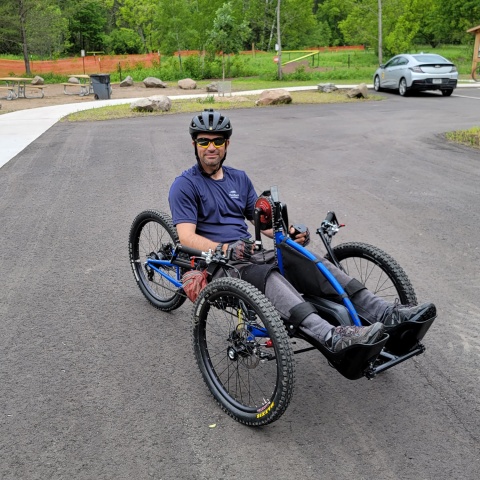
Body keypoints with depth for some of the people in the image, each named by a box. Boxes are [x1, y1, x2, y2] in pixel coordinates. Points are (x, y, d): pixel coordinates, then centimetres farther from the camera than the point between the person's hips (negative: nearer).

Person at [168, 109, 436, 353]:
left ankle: (387, 314, -24)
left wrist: (289, 234, -6)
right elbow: (187, 237, -15)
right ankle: (332, 337, -55)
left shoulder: (239, 178, 16)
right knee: (269, 276, -37)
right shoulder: (185, 186, -3)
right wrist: (225, 249, -31)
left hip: (248, 254, 6)